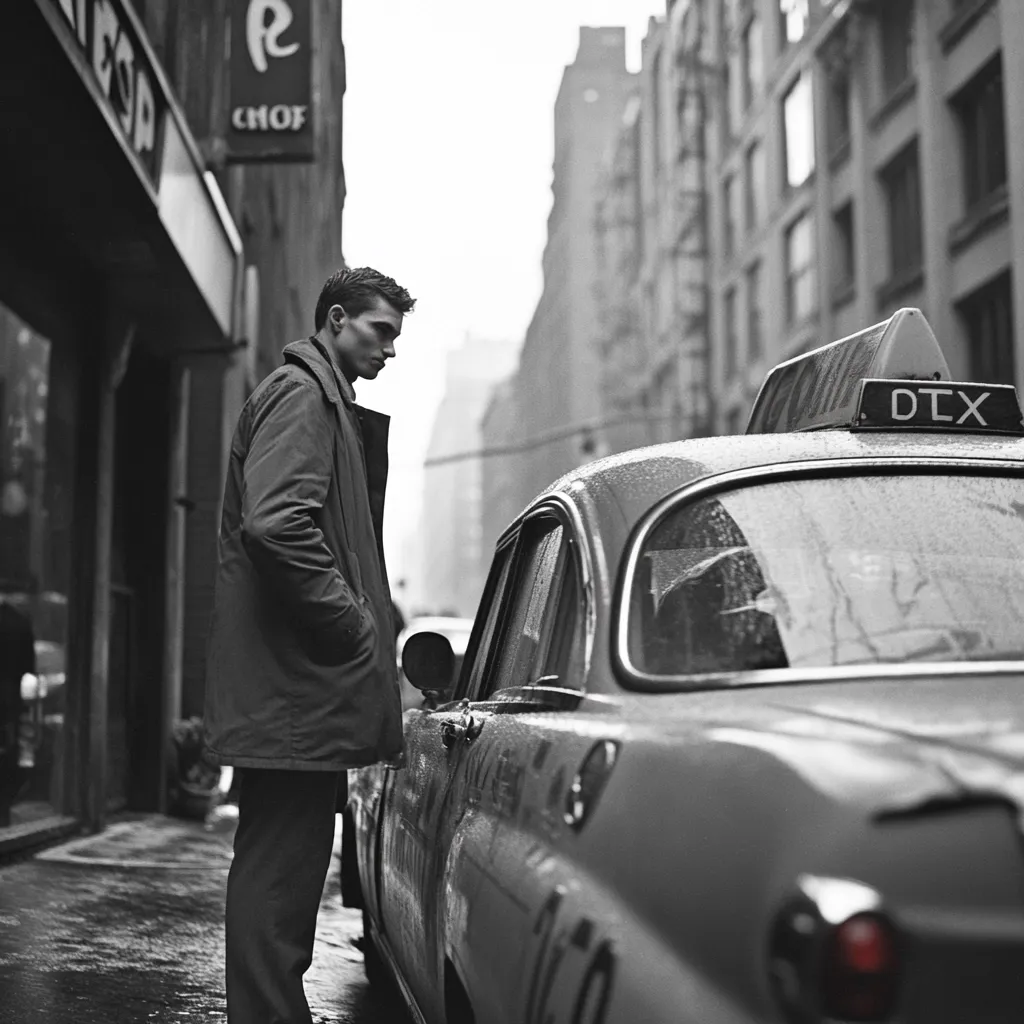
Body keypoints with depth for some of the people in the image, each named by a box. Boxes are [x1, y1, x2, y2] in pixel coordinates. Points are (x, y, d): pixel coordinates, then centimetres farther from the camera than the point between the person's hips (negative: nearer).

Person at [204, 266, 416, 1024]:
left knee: (284, 859, 15)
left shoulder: (325, 400, 24)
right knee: (282, 861, -6)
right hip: (298, 678, -11)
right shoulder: (301, 393, -8)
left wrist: (366, 617, 17)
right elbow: (276, 521, -23)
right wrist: (353, 622, -17)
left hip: (295, 684, 11)